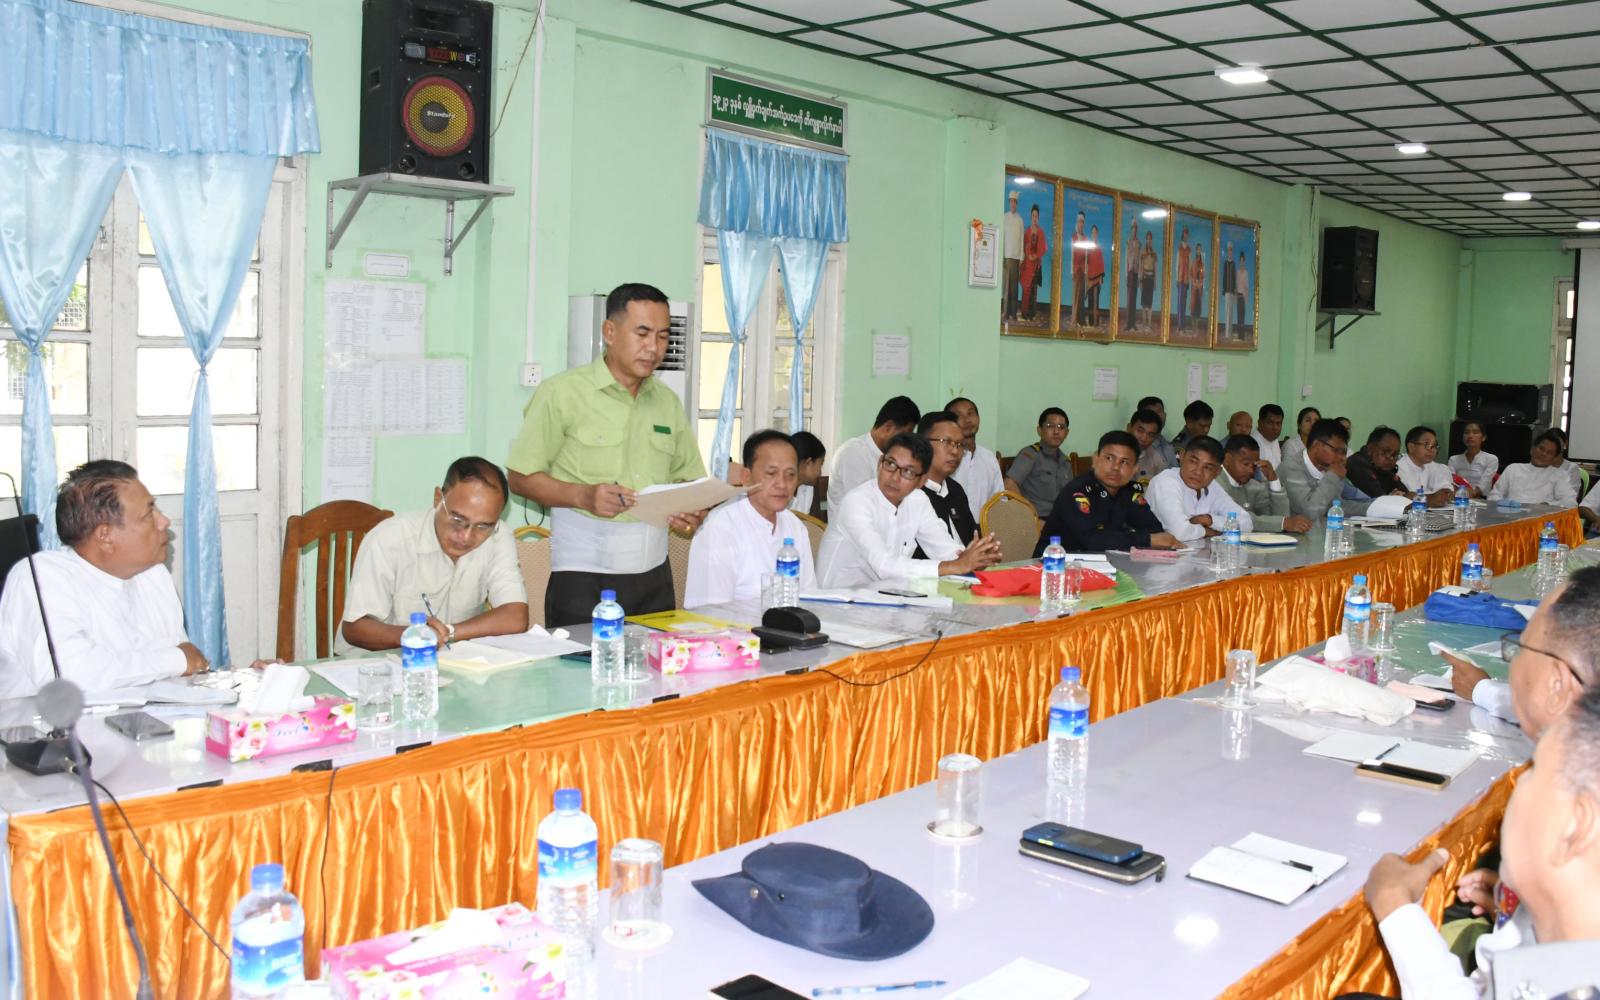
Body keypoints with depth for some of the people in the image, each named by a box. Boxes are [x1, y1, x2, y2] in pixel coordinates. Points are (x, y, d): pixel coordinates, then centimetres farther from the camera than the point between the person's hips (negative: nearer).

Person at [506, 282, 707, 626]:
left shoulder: (668, 402, 14)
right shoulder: (563, 392, -3)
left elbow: (688, 478, 19)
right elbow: (520, 477, -4)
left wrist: (692, 511, -3)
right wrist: (582, 496, -18)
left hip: (653, 572, 5)